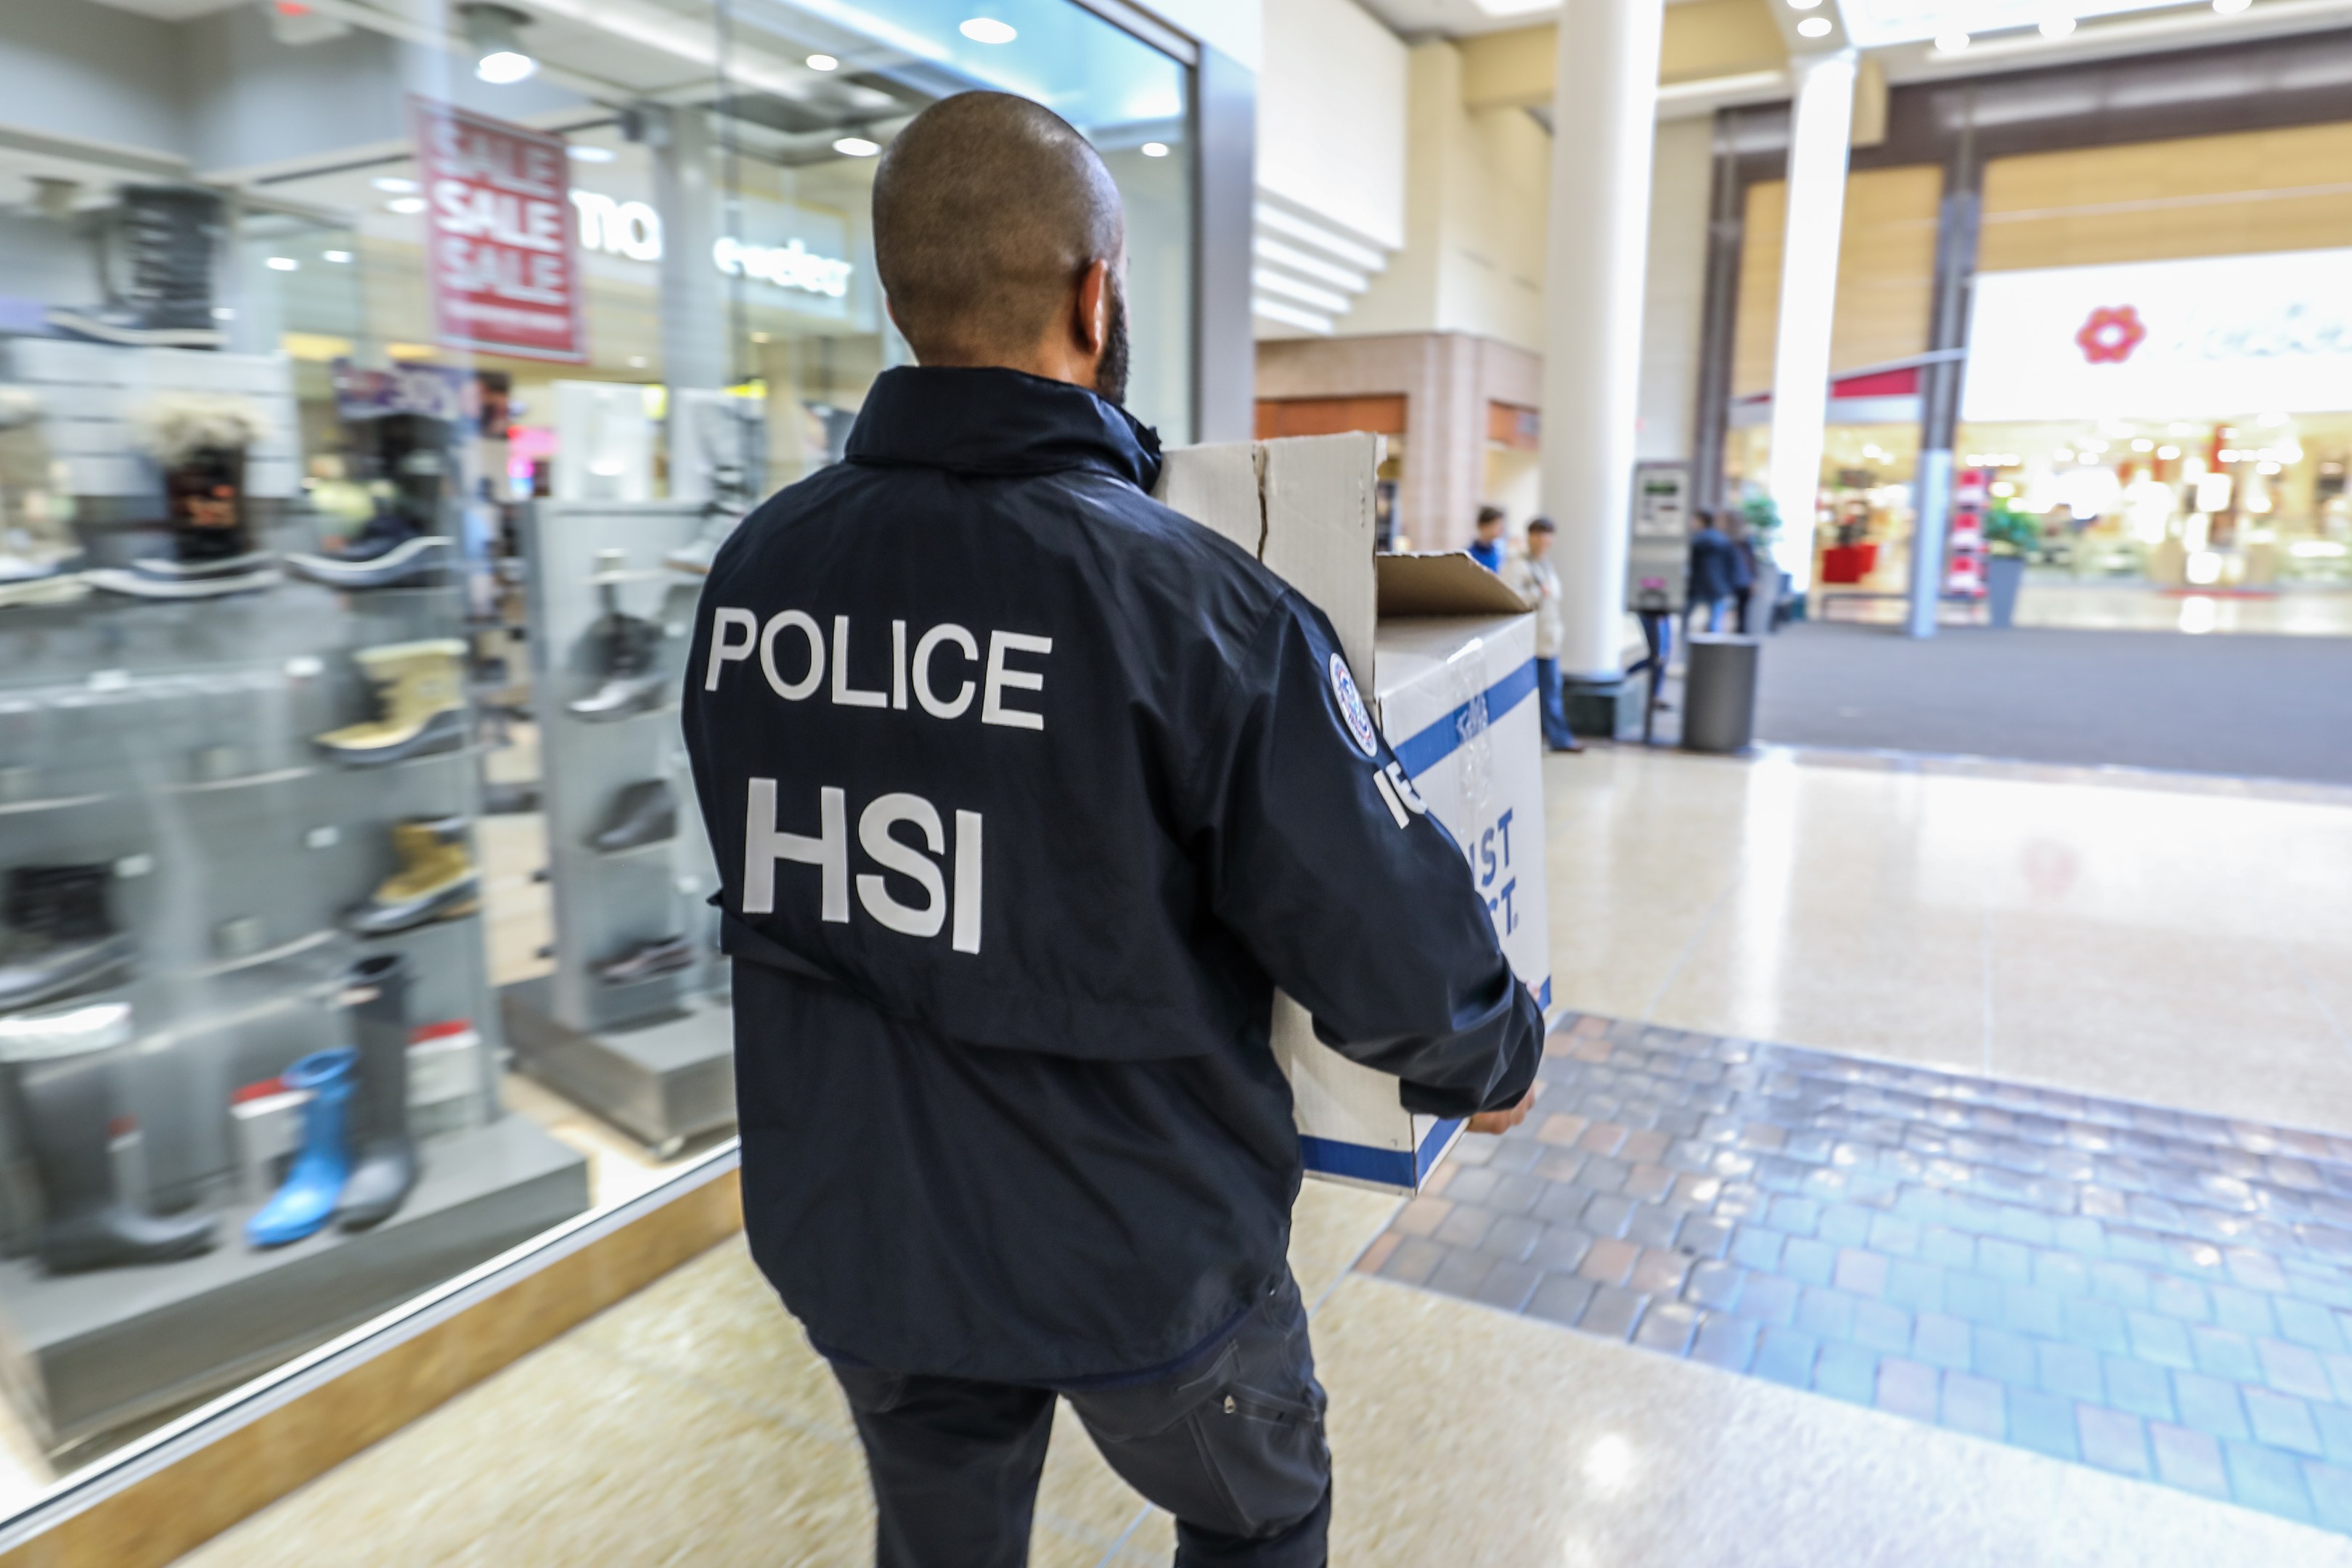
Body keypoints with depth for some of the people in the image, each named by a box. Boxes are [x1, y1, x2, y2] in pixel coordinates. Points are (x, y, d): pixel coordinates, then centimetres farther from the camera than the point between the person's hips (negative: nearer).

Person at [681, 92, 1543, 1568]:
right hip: (1133, 1255, -4)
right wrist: (1496, 1062, 2)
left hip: (847, 1229, 5)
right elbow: (1388, 943, -20)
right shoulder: (1199, 604, -26)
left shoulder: (751, 566, -9)